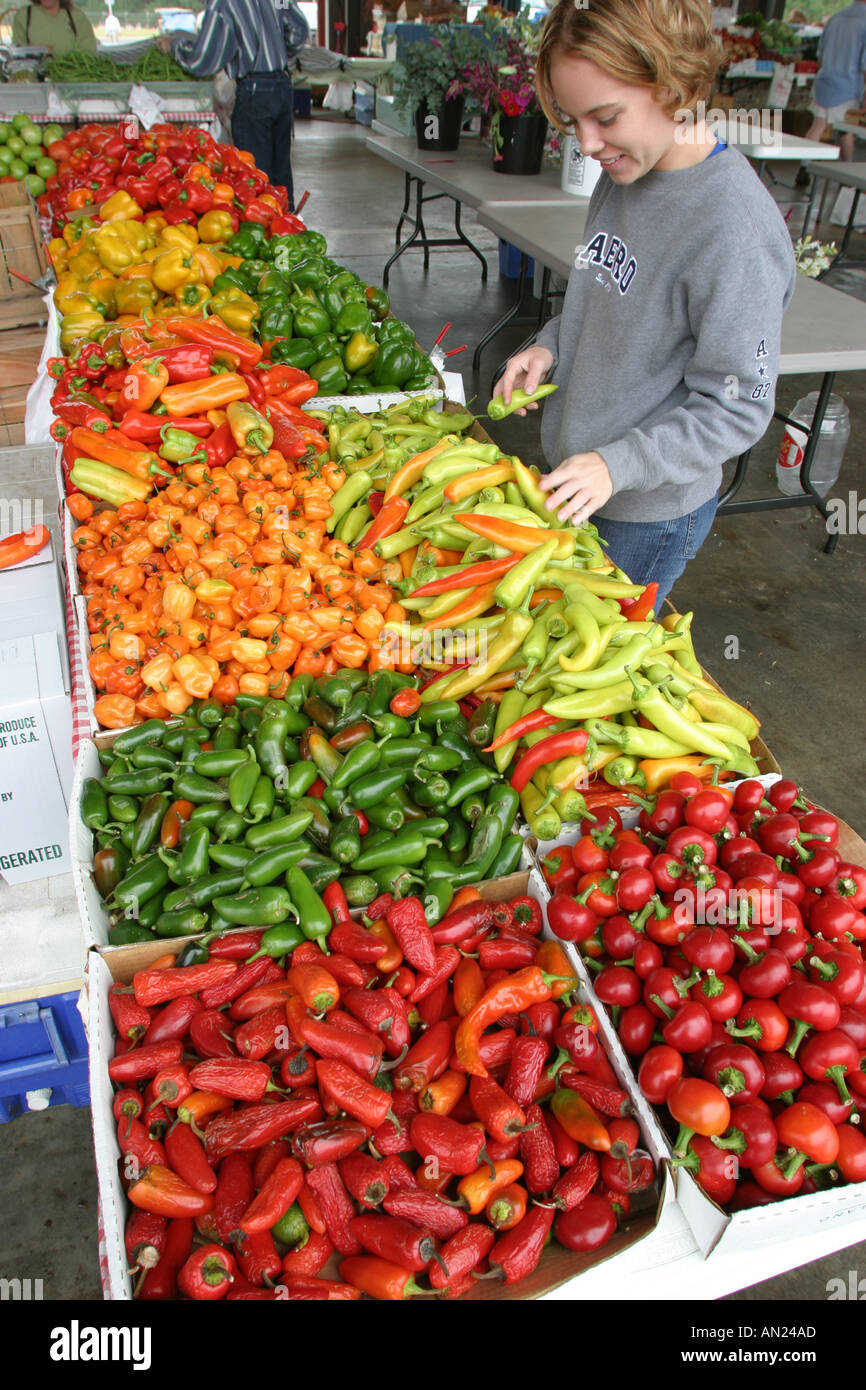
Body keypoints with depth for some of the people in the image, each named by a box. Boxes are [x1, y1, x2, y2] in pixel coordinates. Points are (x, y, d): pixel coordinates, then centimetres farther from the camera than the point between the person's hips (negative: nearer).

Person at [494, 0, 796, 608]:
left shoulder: (737, 232, -26)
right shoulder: (623, 174, 0)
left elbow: (738, 410, -22)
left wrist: (617, 464, -31)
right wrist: (552, 344, -2)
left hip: (650, 513, -8)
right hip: (575, 485, 8)